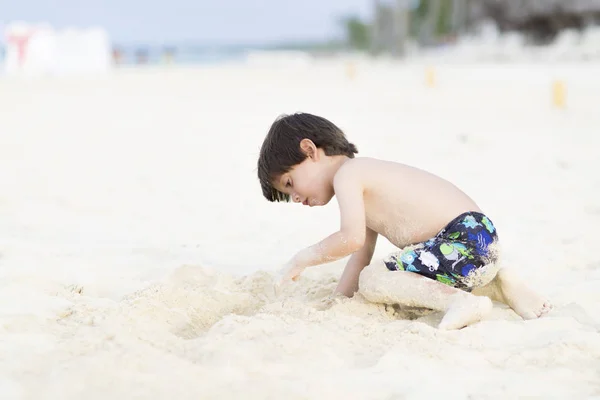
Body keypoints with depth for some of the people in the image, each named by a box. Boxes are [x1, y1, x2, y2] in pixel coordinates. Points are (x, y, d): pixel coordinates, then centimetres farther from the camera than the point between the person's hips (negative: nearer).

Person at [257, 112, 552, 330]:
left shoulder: (346, 175, -6)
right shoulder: (365, 177, 24)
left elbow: (351, 239, -19)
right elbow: (362, 253, 26)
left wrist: (303, 258, -5)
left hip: (465, 239, -10)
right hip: (480, 240, 10)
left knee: (371, 281, -12)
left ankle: (462, 300, -21)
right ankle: (497, 284, 16)